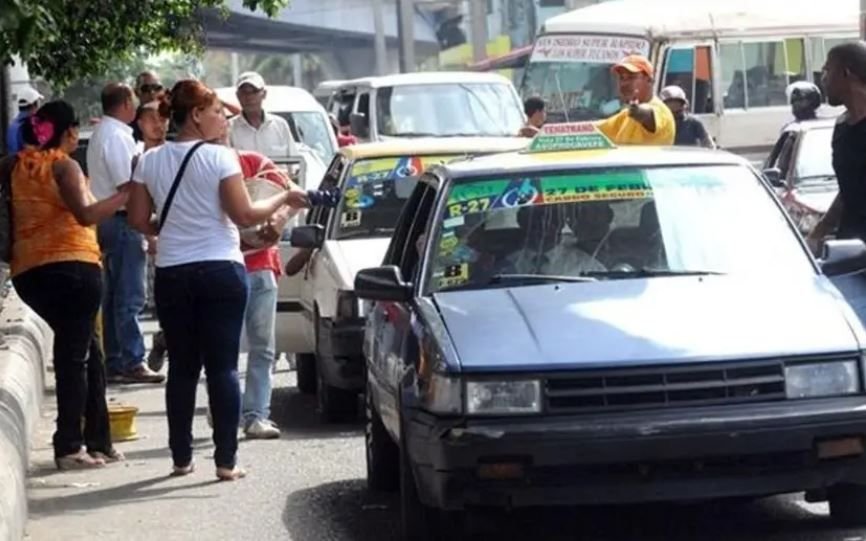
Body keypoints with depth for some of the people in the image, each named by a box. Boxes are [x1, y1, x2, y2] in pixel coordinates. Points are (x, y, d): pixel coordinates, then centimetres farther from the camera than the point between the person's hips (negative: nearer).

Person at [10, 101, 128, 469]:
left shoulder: (19, 167, 13)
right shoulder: (63, 166, -6)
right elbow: (86, 214, -18)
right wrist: (126, 193, -17)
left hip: (28, 271, 7)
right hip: (72, 266, -7)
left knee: (86, 351, 15)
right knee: (75, 354, -3)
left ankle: (98, 441, 16)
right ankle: (70, 447, -7)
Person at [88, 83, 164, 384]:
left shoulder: (102, 133, 16)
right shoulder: (116, 136, -15)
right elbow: (127, 187, -20)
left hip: (106, 220, 10)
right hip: (122, 221, -10)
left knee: (113, 297, 12)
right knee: (129, 298, -8)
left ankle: (114, 363, 16)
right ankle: (132, 363, -8)